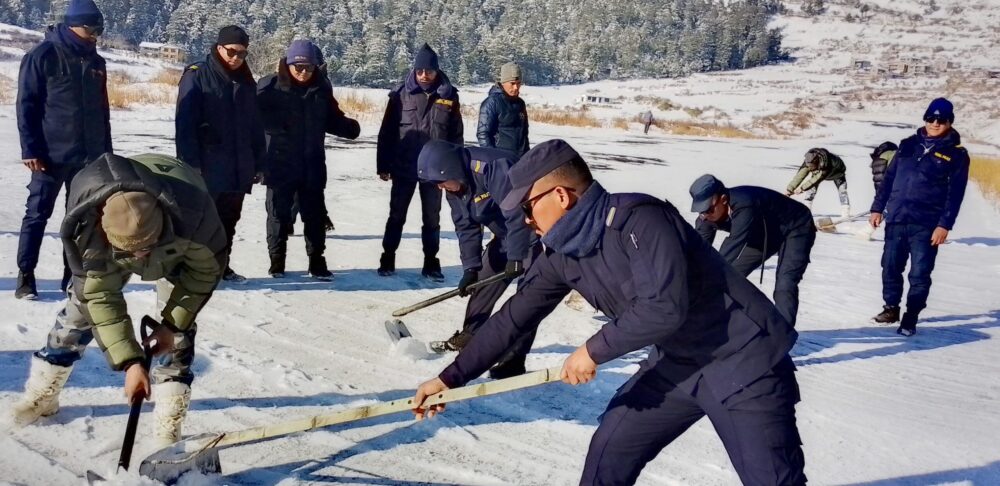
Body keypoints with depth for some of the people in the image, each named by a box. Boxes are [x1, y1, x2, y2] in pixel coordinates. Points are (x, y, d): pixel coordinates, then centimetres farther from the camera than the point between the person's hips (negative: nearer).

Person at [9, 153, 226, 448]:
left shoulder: (194, 213, -46)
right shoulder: (86, 229, -40)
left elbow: (207, 268, -26)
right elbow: (101, 297, -30)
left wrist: (172, 324, -21)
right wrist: (130, 362, -33)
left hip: (181, 244, -1)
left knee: (180, 323, -14)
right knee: (84, 303, 0)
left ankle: (169, 423, -5)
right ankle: (41, 396, 20)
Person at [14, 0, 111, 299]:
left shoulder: (96, 62, 12)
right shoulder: (44, 55, -6)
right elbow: (26, 104, -7)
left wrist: (106, 151, 13)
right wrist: (31, 149, -13)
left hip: (88, 155, 6)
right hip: (51, 153, -6)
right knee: (38, 214, 0)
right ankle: (25, 276, 7)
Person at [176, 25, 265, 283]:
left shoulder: (247, 82, 12)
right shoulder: (197, 76, -5)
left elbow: (255, 126, 15)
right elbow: (185, 122, -10)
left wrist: (258, 163, 12)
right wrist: (190, 162, -16)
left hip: (239, 169, 6)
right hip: (206, 167, -5)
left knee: (229, 218, 12)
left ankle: (221, 264, 23)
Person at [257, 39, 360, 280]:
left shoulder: (321, 88, 4)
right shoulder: (270, 86, -7)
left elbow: (333, 118, 12)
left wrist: (349, 127, -7)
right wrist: (278, 123, -29)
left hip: (312, 165, 3)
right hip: (280, 163, -3)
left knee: (315, 214, 8)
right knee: (279, 213, 7)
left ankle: (317, 260, 19)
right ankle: (277, 261, 19)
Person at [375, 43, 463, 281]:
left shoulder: (449, 96, 0)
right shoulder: (401, 94, -3)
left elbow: (456, 134, 5)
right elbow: (387, 132, -1)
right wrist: (383, 165, -4)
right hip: (404, 167, -1)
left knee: (432, 218, 10)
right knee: (397, 215, 9)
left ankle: (430, 263, 19)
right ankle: (388, 259, 20)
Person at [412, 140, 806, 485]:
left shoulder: (640, 219, -25)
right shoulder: (561, 257, -1)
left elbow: (664, 308, -31)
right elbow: (512, 319, 6)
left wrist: (595, 350, -19)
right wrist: (450, 378, 8)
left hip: (743, 362, -8)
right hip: (676, 366, 8)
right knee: (608, 454, 10)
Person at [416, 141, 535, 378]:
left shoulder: (495, 168, -32)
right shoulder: (455, 188, -3)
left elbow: (517, 214, -32)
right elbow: (466, 228, -1)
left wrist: (515, 258, -29)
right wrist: (470, 267, -8)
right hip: (506, 234, 9)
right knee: (484, 278, 12)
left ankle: (515, 359, -14)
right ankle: (470, 334, 28)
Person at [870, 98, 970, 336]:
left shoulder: (956, 154, 1)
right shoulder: (908, 145, 11)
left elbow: (955, 192, -4)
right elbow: (889, 177, 14)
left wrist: (945, 225, -12)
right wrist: (877, 207, 8)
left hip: (926, 224, -3)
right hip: (896, 219, 4)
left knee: (919, 274, -2)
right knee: (890, 267, 10)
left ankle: (911, 317, 9)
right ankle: (891, 308, 27)